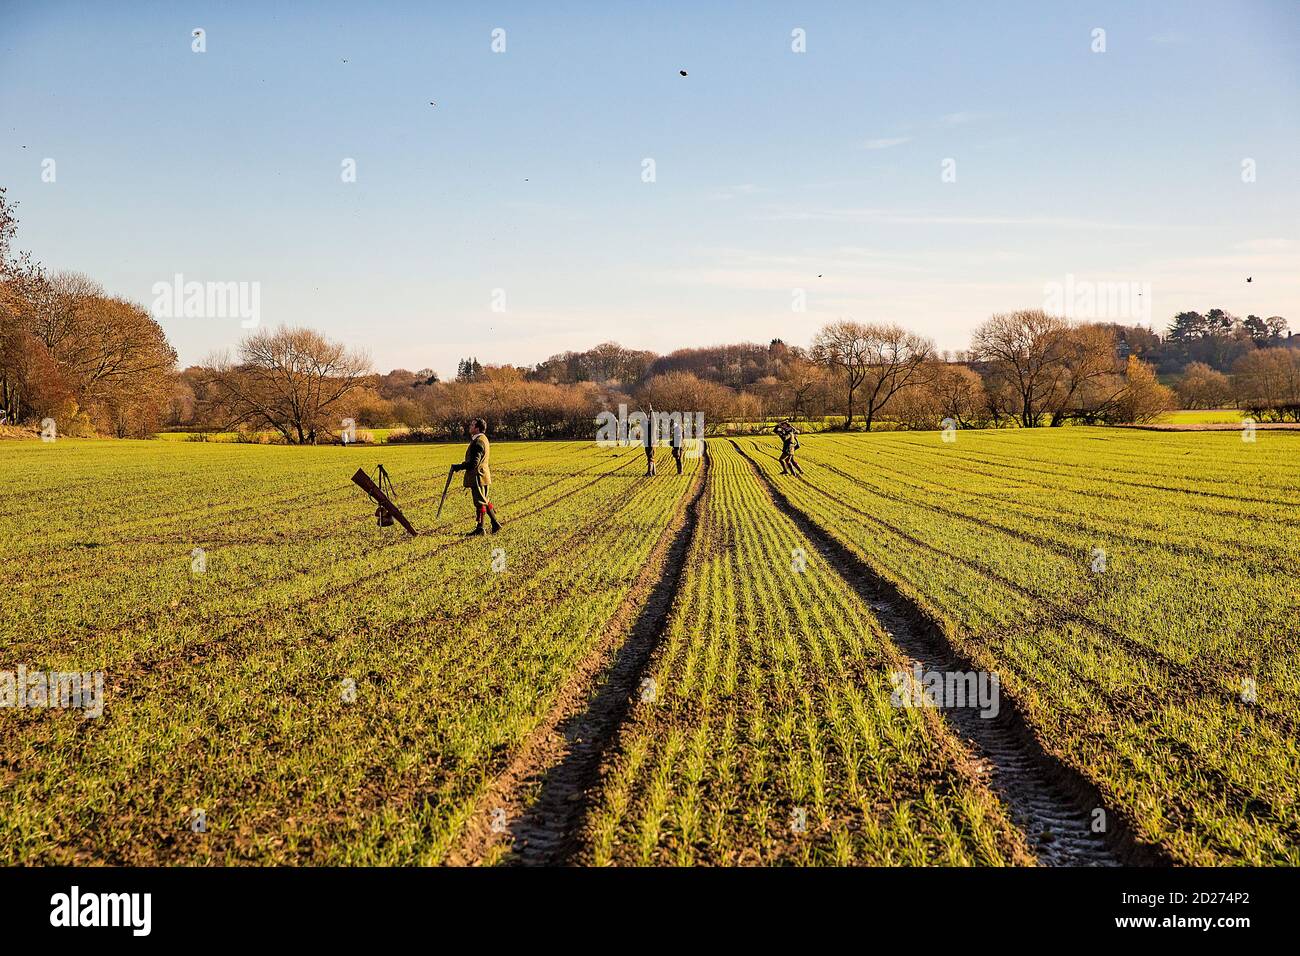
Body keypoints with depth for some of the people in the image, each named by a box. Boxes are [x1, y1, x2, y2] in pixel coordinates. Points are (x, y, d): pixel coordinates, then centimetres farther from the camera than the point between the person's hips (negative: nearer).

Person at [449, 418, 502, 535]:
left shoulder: (478, 442, -21)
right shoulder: (482, 439, 13)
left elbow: (473, 463, -24)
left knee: (480, 502, -3)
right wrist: (461, 465, 13)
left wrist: (458, 467, -16)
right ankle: (495, 523, 21)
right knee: (484, 501, 17)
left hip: (478, 477, -10)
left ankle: (480, 528, 4)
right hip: (482, 475, 10)